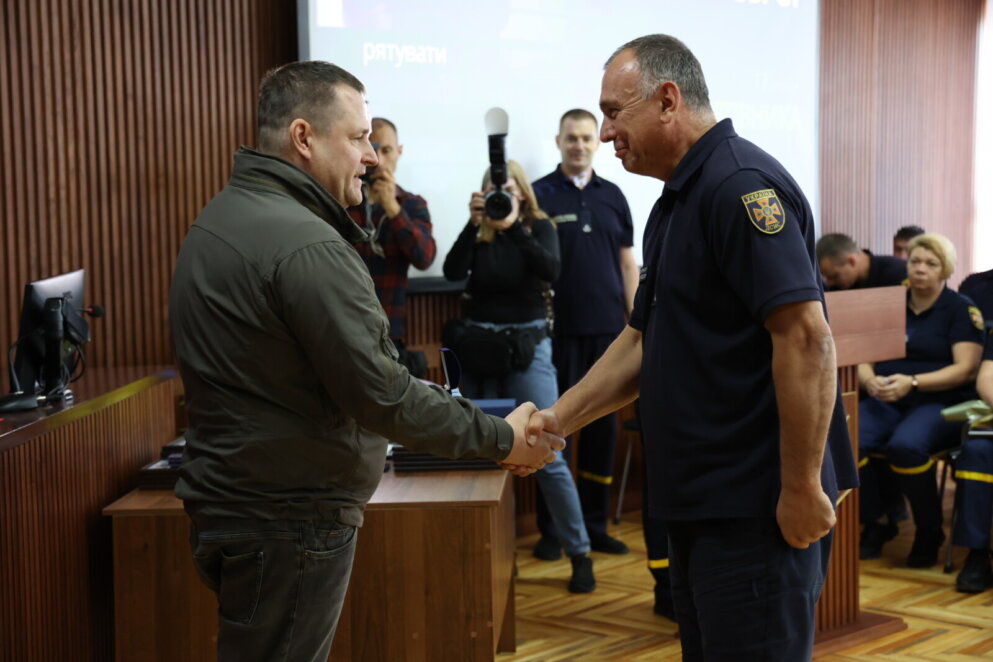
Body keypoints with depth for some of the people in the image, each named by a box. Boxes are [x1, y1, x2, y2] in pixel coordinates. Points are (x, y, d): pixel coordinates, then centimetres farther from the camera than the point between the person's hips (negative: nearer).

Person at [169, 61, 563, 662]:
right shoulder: (306, 245, -22)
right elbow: (380, 394, -23)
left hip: (229, 498, 10)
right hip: (287, 522, -10)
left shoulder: (224, 216, 10)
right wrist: (500, 439, -13)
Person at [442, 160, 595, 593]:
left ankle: (580, 554, 0)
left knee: (547, 456, -7)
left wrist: (513, 227, -26)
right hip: (479, 348, 3)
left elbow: (551, 271, -19)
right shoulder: (478, 232, 4)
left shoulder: (539, 226, 0)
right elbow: (452, 272, -13)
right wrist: (474, 225, -22)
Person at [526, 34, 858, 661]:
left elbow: (806, 336, -23)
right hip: (701, 501, 10)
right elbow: (645, 343, 20)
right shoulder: (676, 203, 15)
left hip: (757, 507, -10)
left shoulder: (741, 184, -16)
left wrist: (803, 488, -23)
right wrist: (559, 419, 12)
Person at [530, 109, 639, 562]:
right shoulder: (540, 194, 0)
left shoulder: (612, 196, 11)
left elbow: (627, 261, 13)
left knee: (603, 425, 8)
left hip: (607, 327, 4)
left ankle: (594, 523, 19)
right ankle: (551, 528, 12)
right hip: (559, 329, -3)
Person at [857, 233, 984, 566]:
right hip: (885, 402, 4)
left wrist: (912, 383, -20)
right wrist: (870, 380, -14)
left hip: (940, 404, -3)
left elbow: (966, 369, -7)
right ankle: (876, 525, -4)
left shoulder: (961, 309, 4)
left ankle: (929, 532, -11)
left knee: (906, 445, -37)